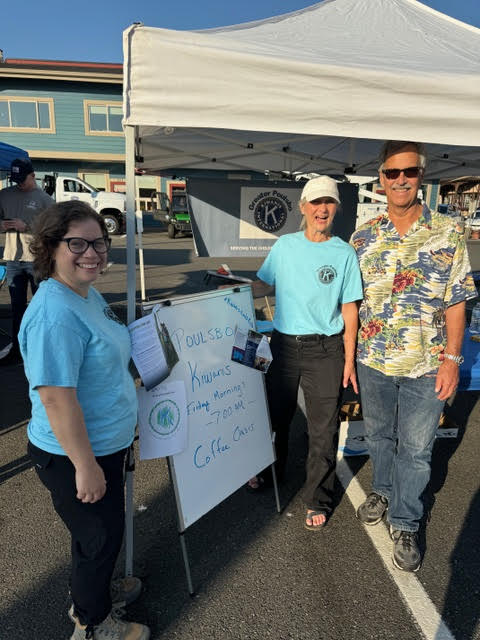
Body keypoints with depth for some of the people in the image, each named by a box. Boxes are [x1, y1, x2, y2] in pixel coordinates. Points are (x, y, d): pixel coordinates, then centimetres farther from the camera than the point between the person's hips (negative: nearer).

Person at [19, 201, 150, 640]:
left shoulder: (88, 293, 2)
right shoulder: (55, 314, -29)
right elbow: (56, 397, -30)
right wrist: (85, 466, -23)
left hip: (106, 444, 9)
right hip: (74, 456, -9)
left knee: (100, 530, 28)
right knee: (100, 536, 14)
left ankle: (93, 591, 55)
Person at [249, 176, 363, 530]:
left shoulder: (344, 253, -3)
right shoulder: (285, 246, 2)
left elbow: (349, 309, -3)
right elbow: (264, 285, 12)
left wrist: (349, 359, -5)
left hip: (326, 350, -2)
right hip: (285, 344, 2)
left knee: (324, 428, 5)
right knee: (277, 414, 18)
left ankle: (318, 500, 25)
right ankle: (269, 470, 45)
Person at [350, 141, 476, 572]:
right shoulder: (363, 236, 0)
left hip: (425, 366, -2)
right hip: (372, 361, 3)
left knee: (415, 448, 9)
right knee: (378, 435, 21)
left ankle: (405, 523, 30)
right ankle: (383, 491, 47)